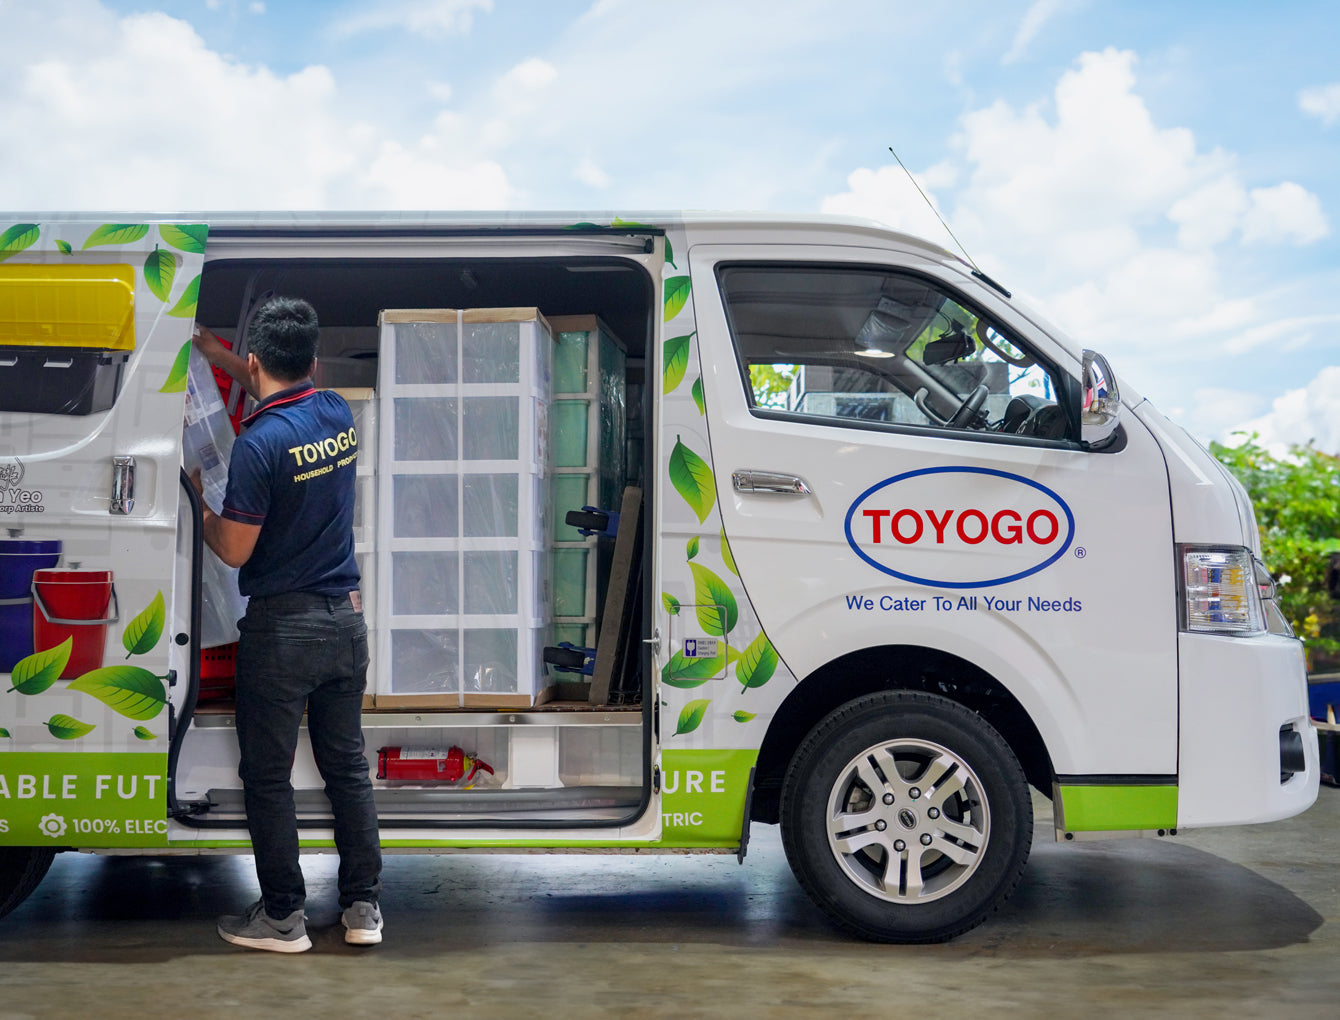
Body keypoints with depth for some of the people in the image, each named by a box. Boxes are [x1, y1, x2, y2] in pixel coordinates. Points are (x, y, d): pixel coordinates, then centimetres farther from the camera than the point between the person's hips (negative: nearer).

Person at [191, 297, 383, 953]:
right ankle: (363, 907, 19)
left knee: (267, 776, 6)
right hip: (345, 617, 6)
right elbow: (287, 393, 26)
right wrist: (212, 351, 32)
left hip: (281, 628, -6)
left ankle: (283, 917, 14)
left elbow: (234, 550, -14)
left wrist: (198, 500, 3)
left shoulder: (259, 444, -18)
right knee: (347, 764, 14)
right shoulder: (339, 414, 3)